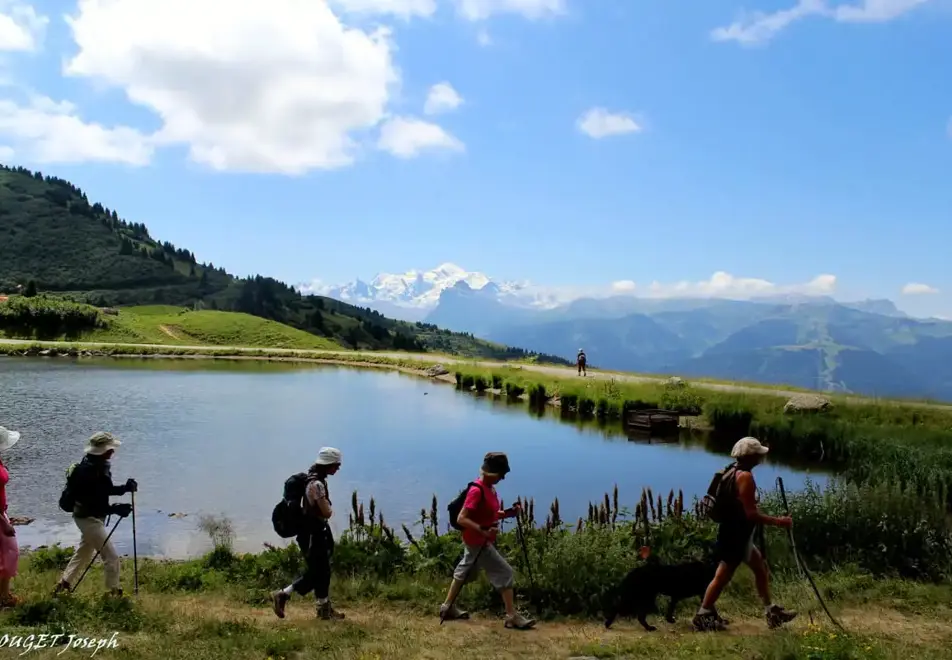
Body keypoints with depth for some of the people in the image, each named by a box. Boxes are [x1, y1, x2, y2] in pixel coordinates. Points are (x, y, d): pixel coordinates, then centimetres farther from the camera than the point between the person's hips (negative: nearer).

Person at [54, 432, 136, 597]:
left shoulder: (99, 466, 2)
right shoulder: (88, 471, -27)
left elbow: (106, 490, 10)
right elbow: (91, 503, -28)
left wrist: (125, 488, -7)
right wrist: (116, 510, -32)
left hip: (91, 517, 10)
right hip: (89, 518, -10)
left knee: (84, 553, 25)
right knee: (112, 556, -6)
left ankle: (63, 586, 38)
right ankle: (114, 593, 4)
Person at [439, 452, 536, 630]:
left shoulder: (489, 488, 4)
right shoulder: (477, 490, -26)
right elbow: (462, 519, -27)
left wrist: (507, 513, 1)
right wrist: (483, 531, -35)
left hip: (480, 540, 10)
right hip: (478, 541, -10)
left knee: (465, 571, 20)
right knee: (504, 572, -5)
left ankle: (448, 607, 34)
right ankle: (512, 616, 4)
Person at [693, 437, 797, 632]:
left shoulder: (732, 472, 8)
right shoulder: (745, 476, -22)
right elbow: (751, 513, -24)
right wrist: (778, 521, -16)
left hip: (736, 533, 10)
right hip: (736, 535, -10)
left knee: (760, 568, 19)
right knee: (723, 576, -1)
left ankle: (771, 612, 29)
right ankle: (703, 616, 7)